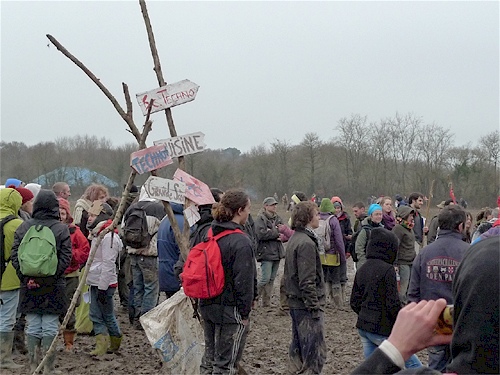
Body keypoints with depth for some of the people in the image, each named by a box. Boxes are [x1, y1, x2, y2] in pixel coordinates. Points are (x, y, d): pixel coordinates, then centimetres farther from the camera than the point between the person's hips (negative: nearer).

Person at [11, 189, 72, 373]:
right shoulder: (61, 228, -4)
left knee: (32, 327, 11)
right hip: (53, 285, -2)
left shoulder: (24, 227, 1)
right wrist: (53, 276, -6)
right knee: (50, 327, 5)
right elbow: (65, 258, -10)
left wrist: (25, 277, -1)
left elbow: (15, 255, -1)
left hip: (29, 284, 2)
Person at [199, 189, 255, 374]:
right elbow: (244, 282, -19)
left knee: (209, 358, 20)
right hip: (231, 310, -8)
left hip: (208, 306, 8)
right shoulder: (241, 242, -19)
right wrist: (245, 313, -9)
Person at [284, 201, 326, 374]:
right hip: (307, 306, -10)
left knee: (297, 349, 17)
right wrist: (315, 308, -18)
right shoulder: (306, 243, -18)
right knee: (315, 353, -5)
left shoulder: (294, 239, 12)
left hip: (295, 303, 10)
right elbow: (307, 281, -21)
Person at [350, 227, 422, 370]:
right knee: (414, 365, 5)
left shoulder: (362, 269, 7)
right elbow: (393, 303, -18)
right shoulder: (387, 269, -16)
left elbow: (354, 302, 10)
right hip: (383, 330, -8)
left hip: (363, 327, 8)